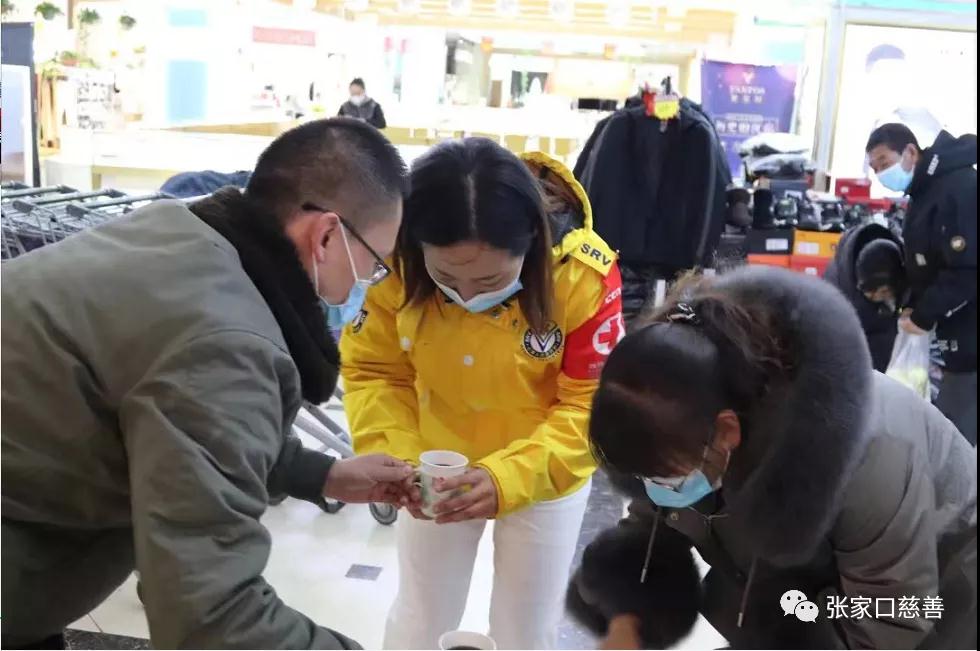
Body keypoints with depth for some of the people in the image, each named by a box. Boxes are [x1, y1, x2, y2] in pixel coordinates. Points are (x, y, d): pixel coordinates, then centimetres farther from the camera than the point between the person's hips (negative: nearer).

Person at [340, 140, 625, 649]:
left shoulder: (584, 275, -29)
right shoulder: (394, 261, -23)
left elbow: (592, 405, -21)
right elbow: (372, 370, -10)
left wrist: (510, 476, -34)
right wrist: (394, 458, -27)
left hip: (545, 473, -1)